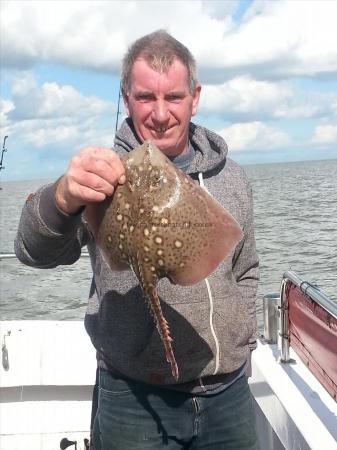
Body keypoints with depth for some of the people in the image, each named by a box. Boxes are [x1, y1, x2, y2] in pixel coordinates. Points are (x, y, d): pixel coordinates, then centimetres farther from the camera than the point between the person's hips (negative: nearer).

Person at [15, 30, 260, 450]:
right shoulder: (105, 174, -9)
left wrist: (241, 349, 10)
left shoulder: (232, 178, 3)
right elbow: (36, 251, -24)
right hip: (133, 400, -3)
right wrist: (63, 199, -42)